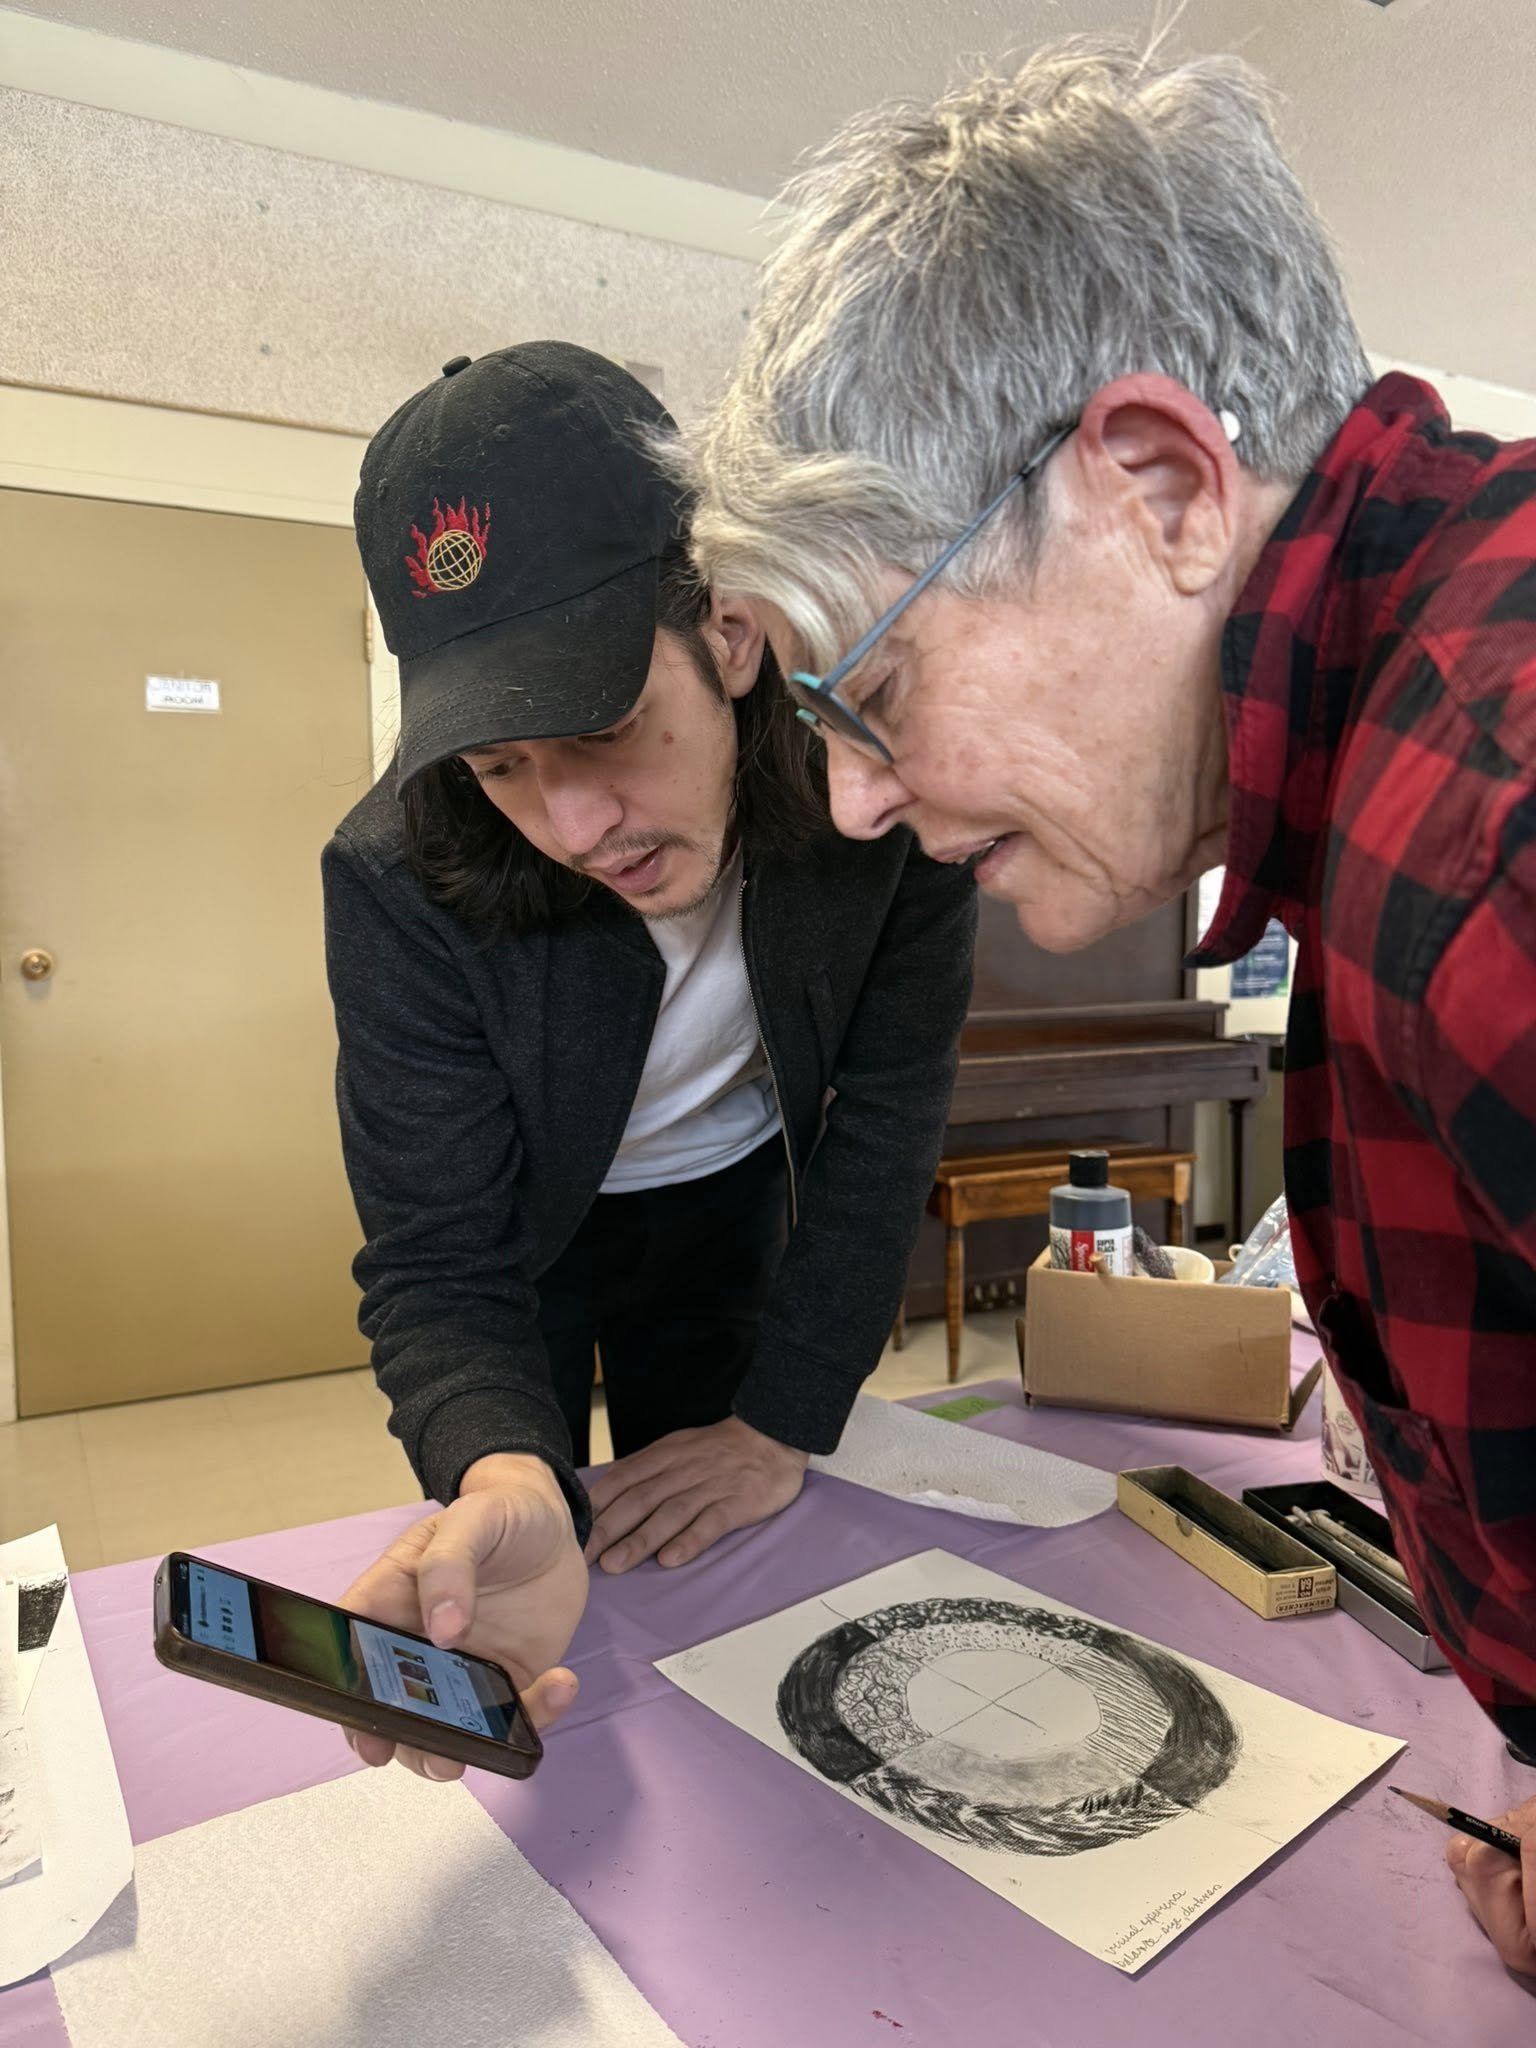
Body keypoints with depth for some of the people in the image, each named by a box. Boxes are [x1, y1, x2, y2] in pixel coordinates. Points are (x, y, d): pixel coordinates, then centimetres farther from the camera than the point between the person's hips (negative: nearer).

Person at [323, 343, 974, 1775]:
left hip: (735, 1200, 2)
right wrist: (503, 1483, -52)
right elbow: (438, 1269, -30)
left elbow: (887, 1104, -21)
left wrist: (784, 1425, -22)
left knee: (711, 1589, 17)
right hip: (514, 1217, -1)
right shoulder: (400, 878, -33)